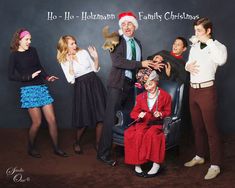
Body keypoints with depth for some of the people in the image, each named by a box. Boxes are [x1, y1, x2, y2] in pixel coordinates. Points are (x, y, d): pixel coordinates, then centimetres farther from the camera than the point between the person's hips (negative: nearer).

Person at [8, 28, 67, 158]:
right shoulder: (14, 55, -3)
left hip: (42, 88, 5)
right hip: (29, 90, -5)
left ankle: (56, 148, 15)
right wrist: (29, 76, -17)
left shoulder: (33, 50, 9)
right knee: (37, 122, -1)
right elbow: (11, 75, -8)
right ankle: (31, 148, 22)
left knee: (52, 119, 2)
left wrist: (47, 77, 0)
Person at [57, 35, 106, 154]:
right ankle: (77, 143, 25)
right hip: (81, 87, -2)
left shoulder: (83, 52, 5)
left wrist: (96, 57, -5)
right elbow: (71, 80, -11)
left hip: (94, 83, 3)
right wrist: (70, 62, -15)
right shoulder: (64, 61, 0)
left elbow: (95, 69, 10)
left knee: (101, 115, -1)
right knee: (84, 119, 0)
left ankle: (98, 143, 14)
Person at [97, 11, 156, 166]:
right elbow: (117, 61, -18)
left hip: (131, 84, 6)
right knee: (111, 119, -5)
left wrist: (147, 65, 2)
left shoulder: (138, 43, 16)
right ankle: (104, 153, 3)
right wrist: (140, 64, -20)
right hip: (118, 84, -6)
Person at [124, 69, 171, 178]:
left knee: (151, 134, -36)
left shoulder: (165, 96, 4)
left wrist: (161, 114, -10)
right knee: (137, 134, -32)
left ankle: (156, 164, -26)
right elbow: (133, 113, 14)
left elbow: (168, 111, 11)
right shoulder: (140, 97, 11)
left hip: (157, 123, -2)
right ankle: (137, 163, -26)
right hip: (143, 123, 2)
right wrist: (139, 115, -9)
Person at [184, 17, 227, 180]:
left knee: (211, 129, -4)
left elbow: (221, 60, -29)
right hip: (193, 90, 7)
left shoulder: (218, 46, -7)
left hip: (207, 90, -7)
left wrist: (208, 41, -22)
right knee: (197, 127, 16)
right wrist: (188, 66, 0)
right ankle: (200, 156, 31)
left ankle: (215, 165, 3)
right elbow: (188, 63, 25)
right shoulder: (194, 47, 14)